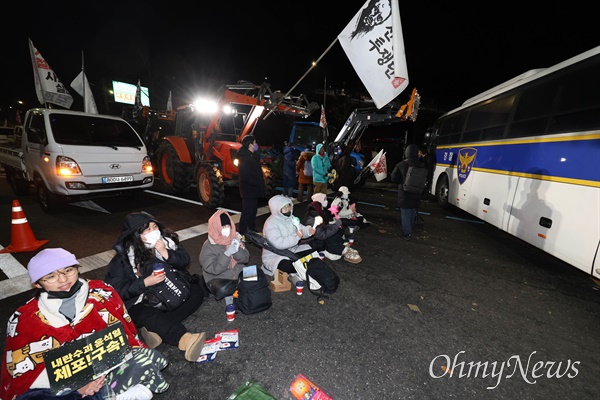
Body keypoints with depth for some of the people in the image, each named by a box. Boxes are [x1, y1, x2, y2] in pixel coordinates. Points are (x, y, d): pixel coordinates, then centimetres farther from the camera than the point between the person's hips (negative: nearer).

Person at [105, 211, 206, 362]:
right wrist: (145, 283, -28)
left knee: (197, 290, -19)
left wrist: (166, 253, -22)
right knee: (151, 316, -35)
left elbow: (185, 262, -5)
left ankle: (157, 329, -28)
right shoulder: (124, 256, -11)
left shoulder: (166, 240, -6)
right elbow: (117, 288, -13)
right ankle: (186, 341, -58)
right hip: (141, 302, -3)